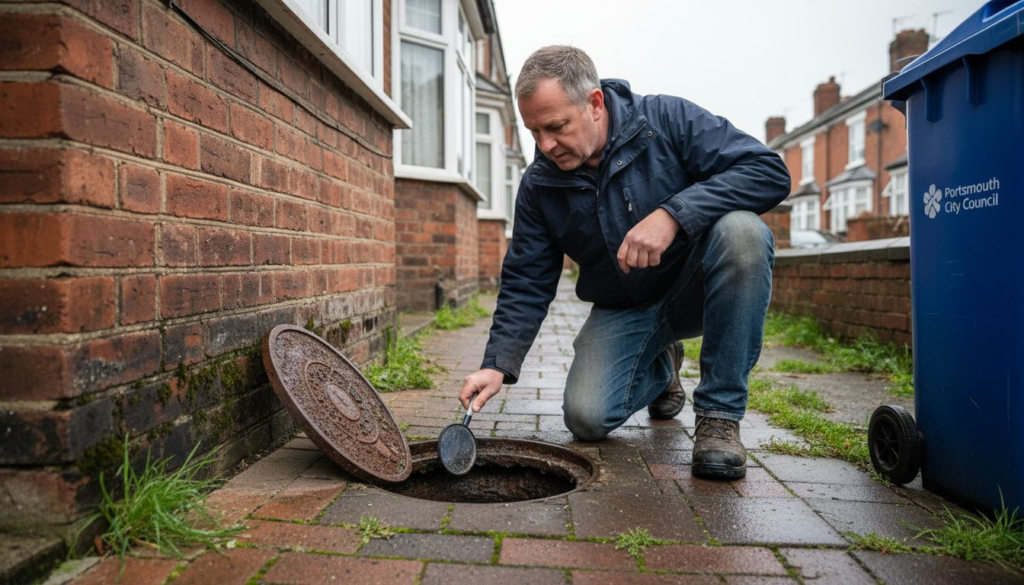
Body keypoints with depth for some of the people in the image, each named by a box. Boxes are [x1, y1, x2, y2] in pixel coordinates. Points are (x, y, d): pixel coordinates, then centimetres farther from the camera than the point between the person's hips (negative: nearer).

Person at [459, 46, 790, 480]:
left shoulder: (667, 120, -16)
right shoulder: (539, 186, -5)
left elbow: (770, 171, -23)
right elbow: (526, 284, -2)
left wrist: (672, 214, -37)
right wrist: (497, 365, -14)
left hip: (695, 290, -2)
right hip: (622, 311, 3)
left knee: (740, 230, -34)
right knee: (586, 419, -17)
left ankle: (719, 414, -21)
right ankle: (658, 366, 20)